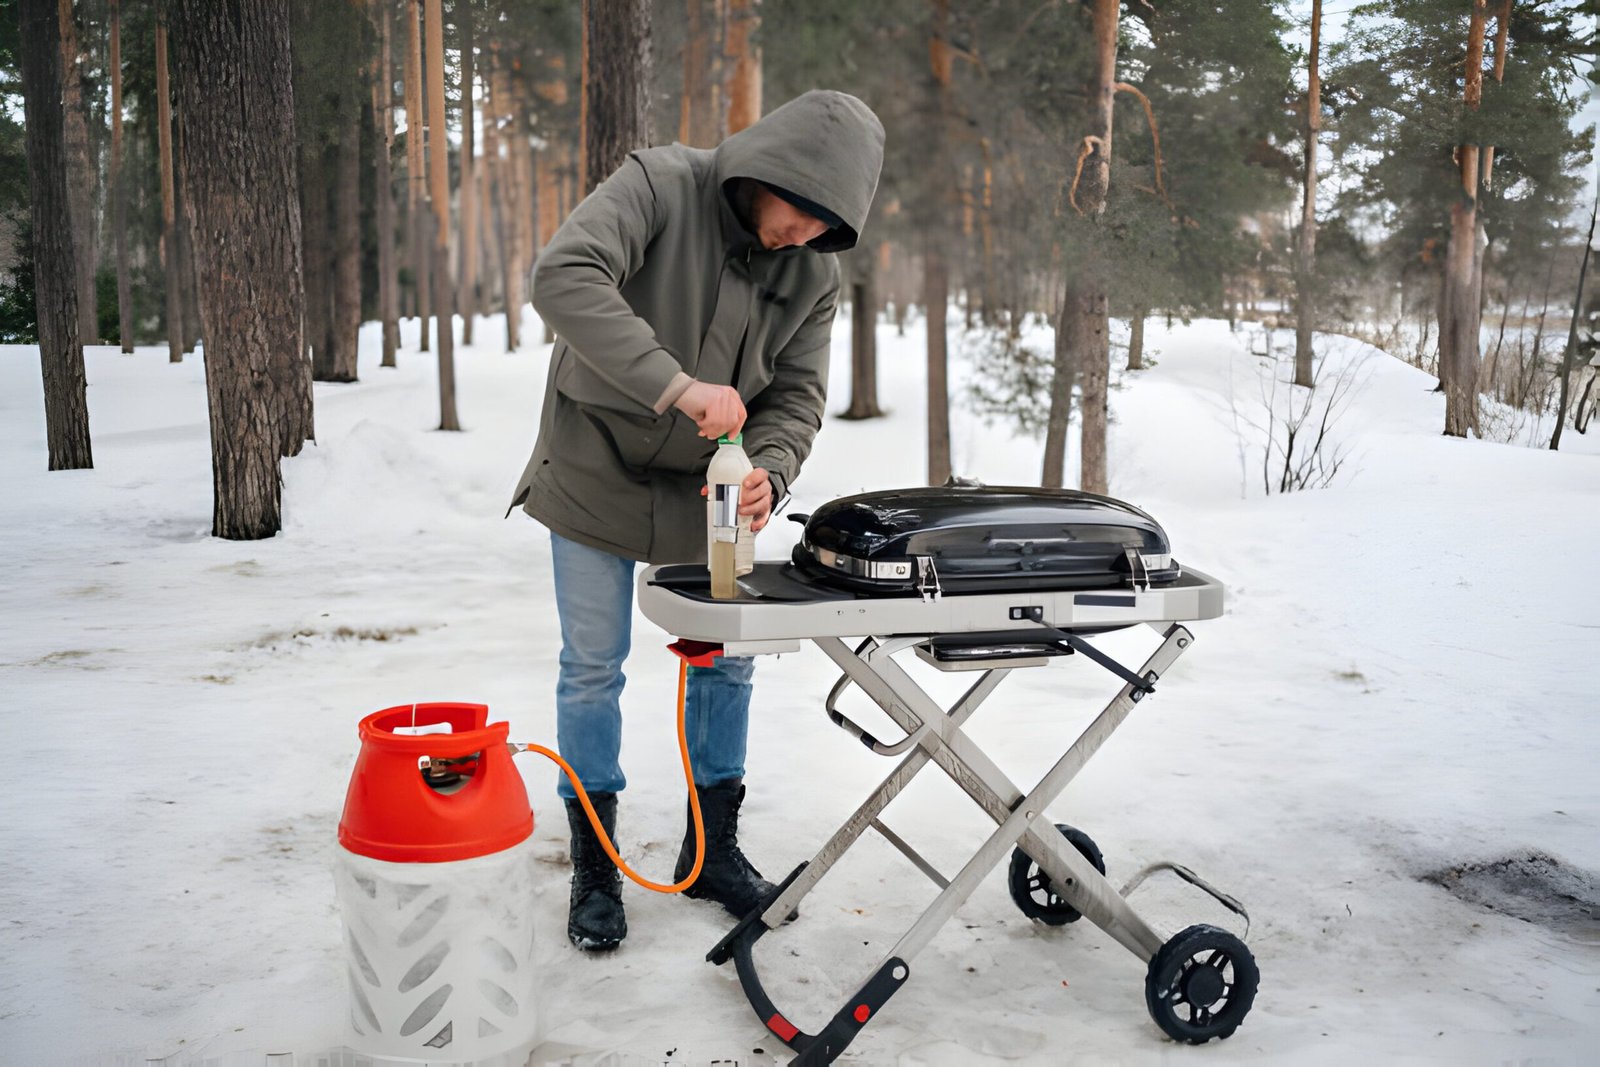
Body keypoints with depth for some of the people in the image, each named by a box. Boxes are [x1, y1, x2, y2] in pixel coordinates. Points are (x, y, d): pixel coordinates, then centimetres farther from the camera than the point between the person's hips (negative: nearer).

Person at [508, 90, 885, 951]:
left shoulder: (815, 274, -8)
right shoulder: (659, 185, -22)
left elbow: (797, 393, -5)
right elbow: (563, 275, -36)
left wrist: (767, 471, -28)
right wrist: (678, 385, -45)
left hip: (704, 485, 4)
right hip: (595, 468, -4)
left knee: (727, 661, 9)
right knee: (592, 668, 3)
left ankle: (713, 849, 28)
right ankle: (594, 868, 19)